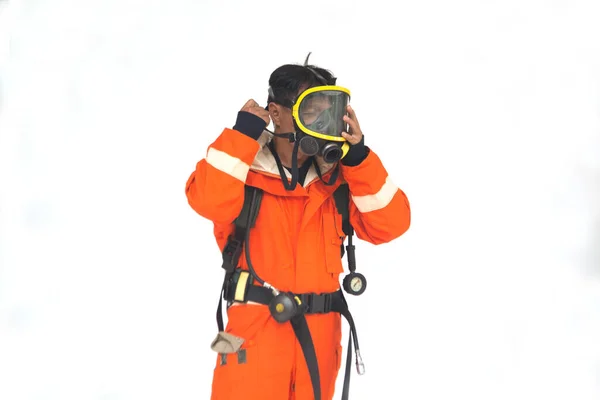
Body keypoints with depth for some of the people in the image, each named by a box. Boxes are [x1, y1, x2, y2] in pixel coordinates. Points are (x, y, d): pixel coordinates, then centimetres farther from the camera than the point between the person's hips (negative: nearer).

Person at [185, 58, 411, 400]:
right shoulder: (247, 168, -2)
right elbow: (210, 201, -22)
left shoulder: (338, 176, 9)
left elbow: (390, 224, 0)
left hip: (319, 333, 4)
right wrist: (243, 134, -18)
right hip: (256, 330, -4)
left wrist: (359, 158, -8)